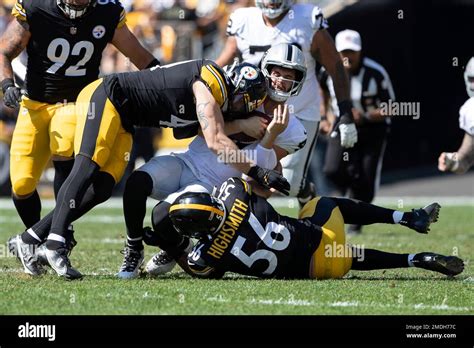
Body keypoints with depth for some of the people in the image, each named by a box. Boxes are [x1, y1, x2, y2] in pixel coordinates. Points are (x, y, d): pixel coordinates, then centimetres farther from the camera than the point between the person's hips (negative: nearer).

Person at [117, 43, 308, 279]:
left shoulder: (291, 131, 1)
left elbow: (260, 170, -6)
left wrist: (272, 135, -20)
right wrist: (240, 125, -14)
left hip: (210, 187, -2)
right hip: (186, 162, 2)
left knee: (163, 218, -29)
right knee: (138, 181, -28)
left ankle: (178, 248, 8)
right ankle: (133, 250, -7)